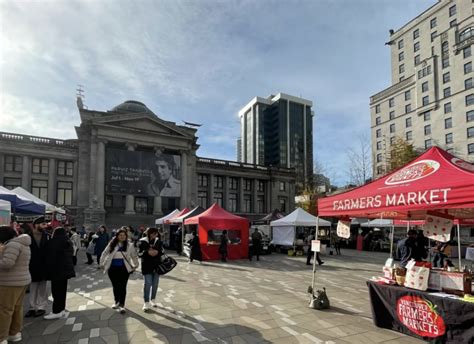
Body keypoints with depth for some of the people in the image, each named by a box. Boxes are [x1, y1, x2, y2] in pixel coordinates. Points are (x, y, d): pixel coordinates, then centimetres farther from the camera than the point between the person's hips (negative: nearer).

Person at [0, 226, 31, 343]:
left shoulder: (13, 244, -18)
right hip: (22, 280, 10)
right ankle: (15, 333, 24)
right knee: (17, 308, 15)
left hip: (11, 282, -10)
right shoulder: (23, 244, 14)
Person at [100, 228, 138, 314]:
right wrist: (102, 264, 9)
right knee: (115, 286, 14)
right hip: (113, 268, 2)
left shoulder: (129, 245, -4)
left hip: (124, 268, -2)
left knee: (123, 287, -1)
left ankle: (122, 305, 5)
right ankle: (116, 301, 34)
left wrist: (135, 265, 9)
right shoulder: (112, 244, -2)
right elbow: (104, 254, 8)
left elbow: (134, 255, 7)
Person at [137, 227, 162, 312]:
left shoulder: (158, 241, 3)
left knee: (155, 284, 11)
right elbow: (139, 254, -6)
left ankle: (153, 300, 28)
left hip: (157, 265, 3)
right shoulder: (142, 242, -7)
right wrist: (147, 252, -23)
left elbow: (162, 252, 8)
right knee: (147, 284, -4)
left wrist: (157, 252, -14)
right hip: (147, 266, -3)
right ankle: (146, 303, 8)